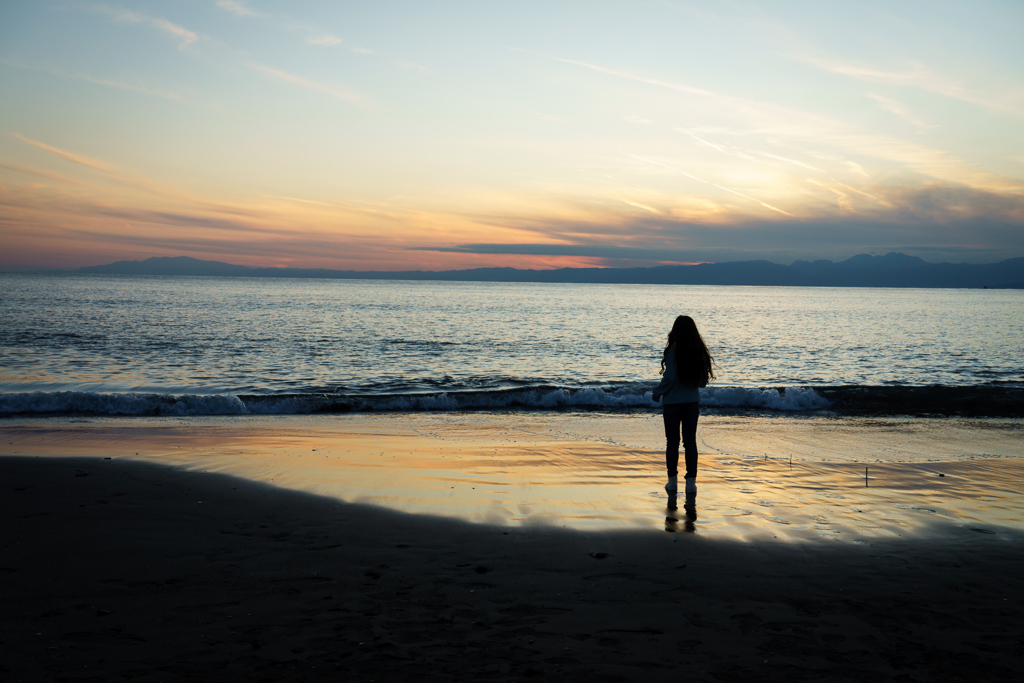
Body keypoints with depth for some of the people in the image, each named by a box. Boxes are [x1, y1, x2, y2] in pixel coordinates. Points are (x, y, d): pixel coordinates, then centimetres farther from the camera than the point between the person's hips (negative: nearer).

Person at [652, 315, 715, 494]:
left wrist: (657, 393, 0)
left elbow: (669, 378, -16)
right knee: (690, 441, 7)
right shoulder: (700, 353, -2)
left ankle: (672, 480, 12)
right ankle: (691, 481, 4)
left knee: (672, 441, 7)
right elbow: (704, 380, 4)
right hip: (692, 402, 3)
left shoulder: (672, 352, -14)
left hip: (672, 403, -3)